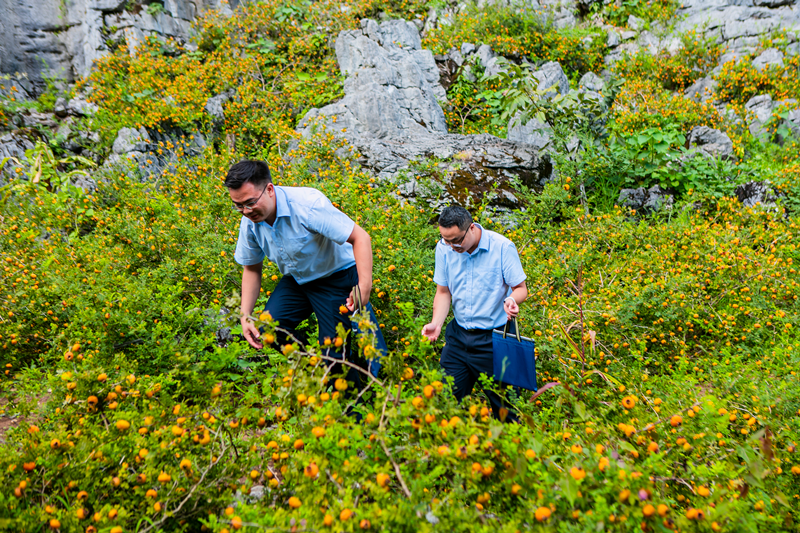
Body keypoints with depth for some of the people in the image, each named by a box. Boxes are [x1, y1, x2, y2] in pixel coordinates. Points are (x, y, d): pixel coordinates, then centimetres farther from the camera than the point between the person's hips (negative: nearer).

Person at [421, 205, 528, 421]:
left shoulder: (502, 247, -14)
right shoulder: (444, 248, -3)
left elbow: (521, 288, -6)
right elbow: (443, 292, 5)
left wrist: (512, 300, -29)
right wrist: (436, 323, -11)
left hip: (494, 338, -3)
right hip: (458, 335, 4)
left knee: (503, 406, 6)